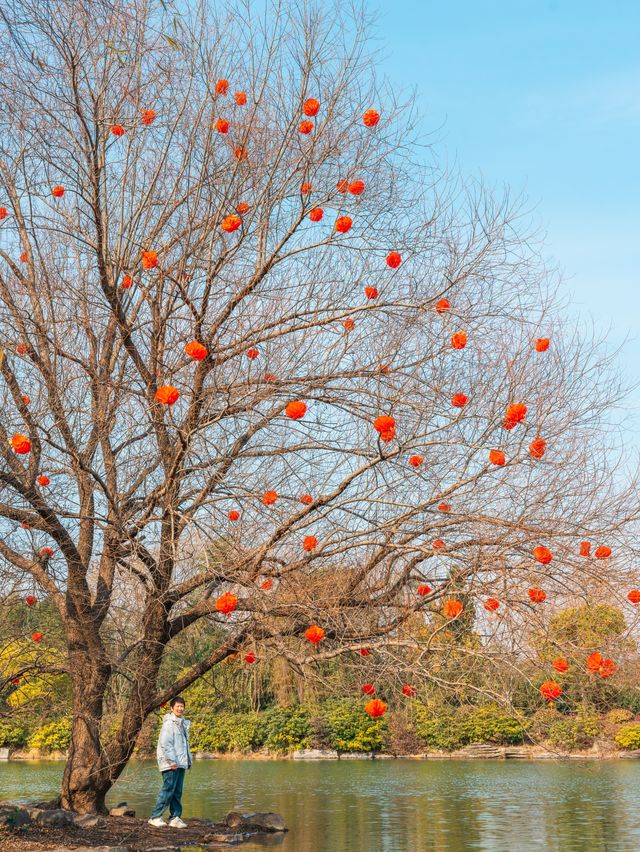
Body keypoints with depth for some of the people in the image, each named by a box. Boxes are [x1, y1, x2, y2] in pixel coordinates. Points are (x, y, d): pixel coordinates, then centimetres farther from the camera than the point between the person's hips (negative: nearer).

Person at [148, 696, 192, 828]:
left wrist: (188, 761, 17)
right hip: (171, 764, -8)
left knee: (177, 792, 9)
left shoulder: (183, 724, 18)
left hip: (180, 763, 8)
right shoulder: (169, 723, -8)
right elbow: (165, 743, -15)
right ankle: (155, 817, -4)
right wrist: (172, 761, -19)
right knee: (168, 789, -10)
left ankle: (175, 818, 13)